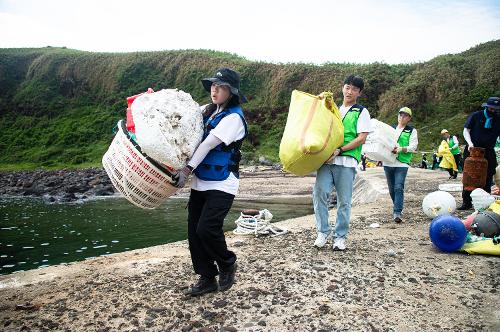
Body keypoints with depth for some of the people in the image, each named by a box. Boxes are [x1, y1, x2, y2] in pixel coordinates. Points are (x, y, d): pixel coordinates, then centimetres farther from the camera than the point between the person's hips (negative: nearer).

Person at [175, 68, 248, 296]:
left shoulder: (234, 116, -10)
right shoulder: (207, 111, 12)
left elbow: (209, 143, -17)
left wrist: (187, 169, -20)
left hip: (221, 185, -7)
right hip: (200, 182, 7)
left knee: (207, 228, -15)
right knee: (194, 230, 5)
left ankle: (227, 263, 15)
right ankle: (207, 279, 19)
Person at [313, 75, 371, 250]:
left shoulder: (361, 112, 7)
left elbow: (361, 138, -4)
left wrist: (339, 150, -13)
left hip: (347, 161, -3)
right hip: (327, 159, 3)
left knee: (344, 201, 1)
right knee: (319, 193, -10)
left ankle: (340, 236, 13)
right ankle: (323, 232, 4)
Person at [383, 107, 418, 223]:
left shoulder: (412, 131, 8)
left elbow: (413, 147, -3)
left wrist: (400, 149, -19)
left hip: (402, 163, -4)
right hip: (388, 162, 4)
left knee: (399, 188, -14)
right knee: (392, 189, 11)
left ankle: (398, 212, -14)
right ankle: (397, 206, 30)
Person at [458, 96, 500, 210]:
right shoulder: (476, 116, 0)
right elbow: (466, 130, 0)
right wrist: (470, 143, -15)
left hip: (488, 153, 2)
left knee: (487, 179, 4)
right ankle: (467, 202, 7)